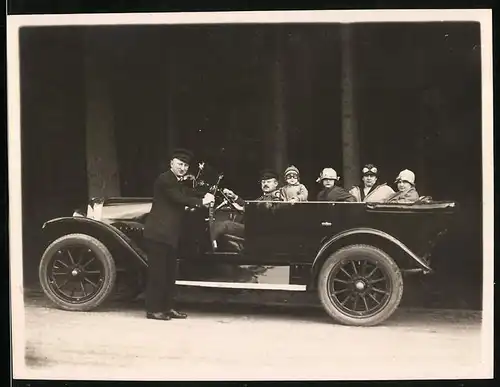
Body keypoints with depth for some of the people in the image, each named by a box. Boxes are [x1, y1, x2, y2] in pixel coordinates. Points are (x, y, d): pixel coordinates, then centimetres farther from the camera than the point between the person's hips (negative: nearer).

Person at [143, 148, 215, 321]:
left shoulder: (180, 184, 21)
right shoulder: (165, 179, -10)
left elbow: (191, 195, 14)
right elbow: (178, 199, -19)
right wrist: (201, 201, -12)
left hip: (169, 234, 9)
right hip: (158, 233, -9)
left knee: (169, 272, 10)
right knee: (157, 272, -6)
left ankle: (167, 307, 17)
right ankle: (153, 310, 0)